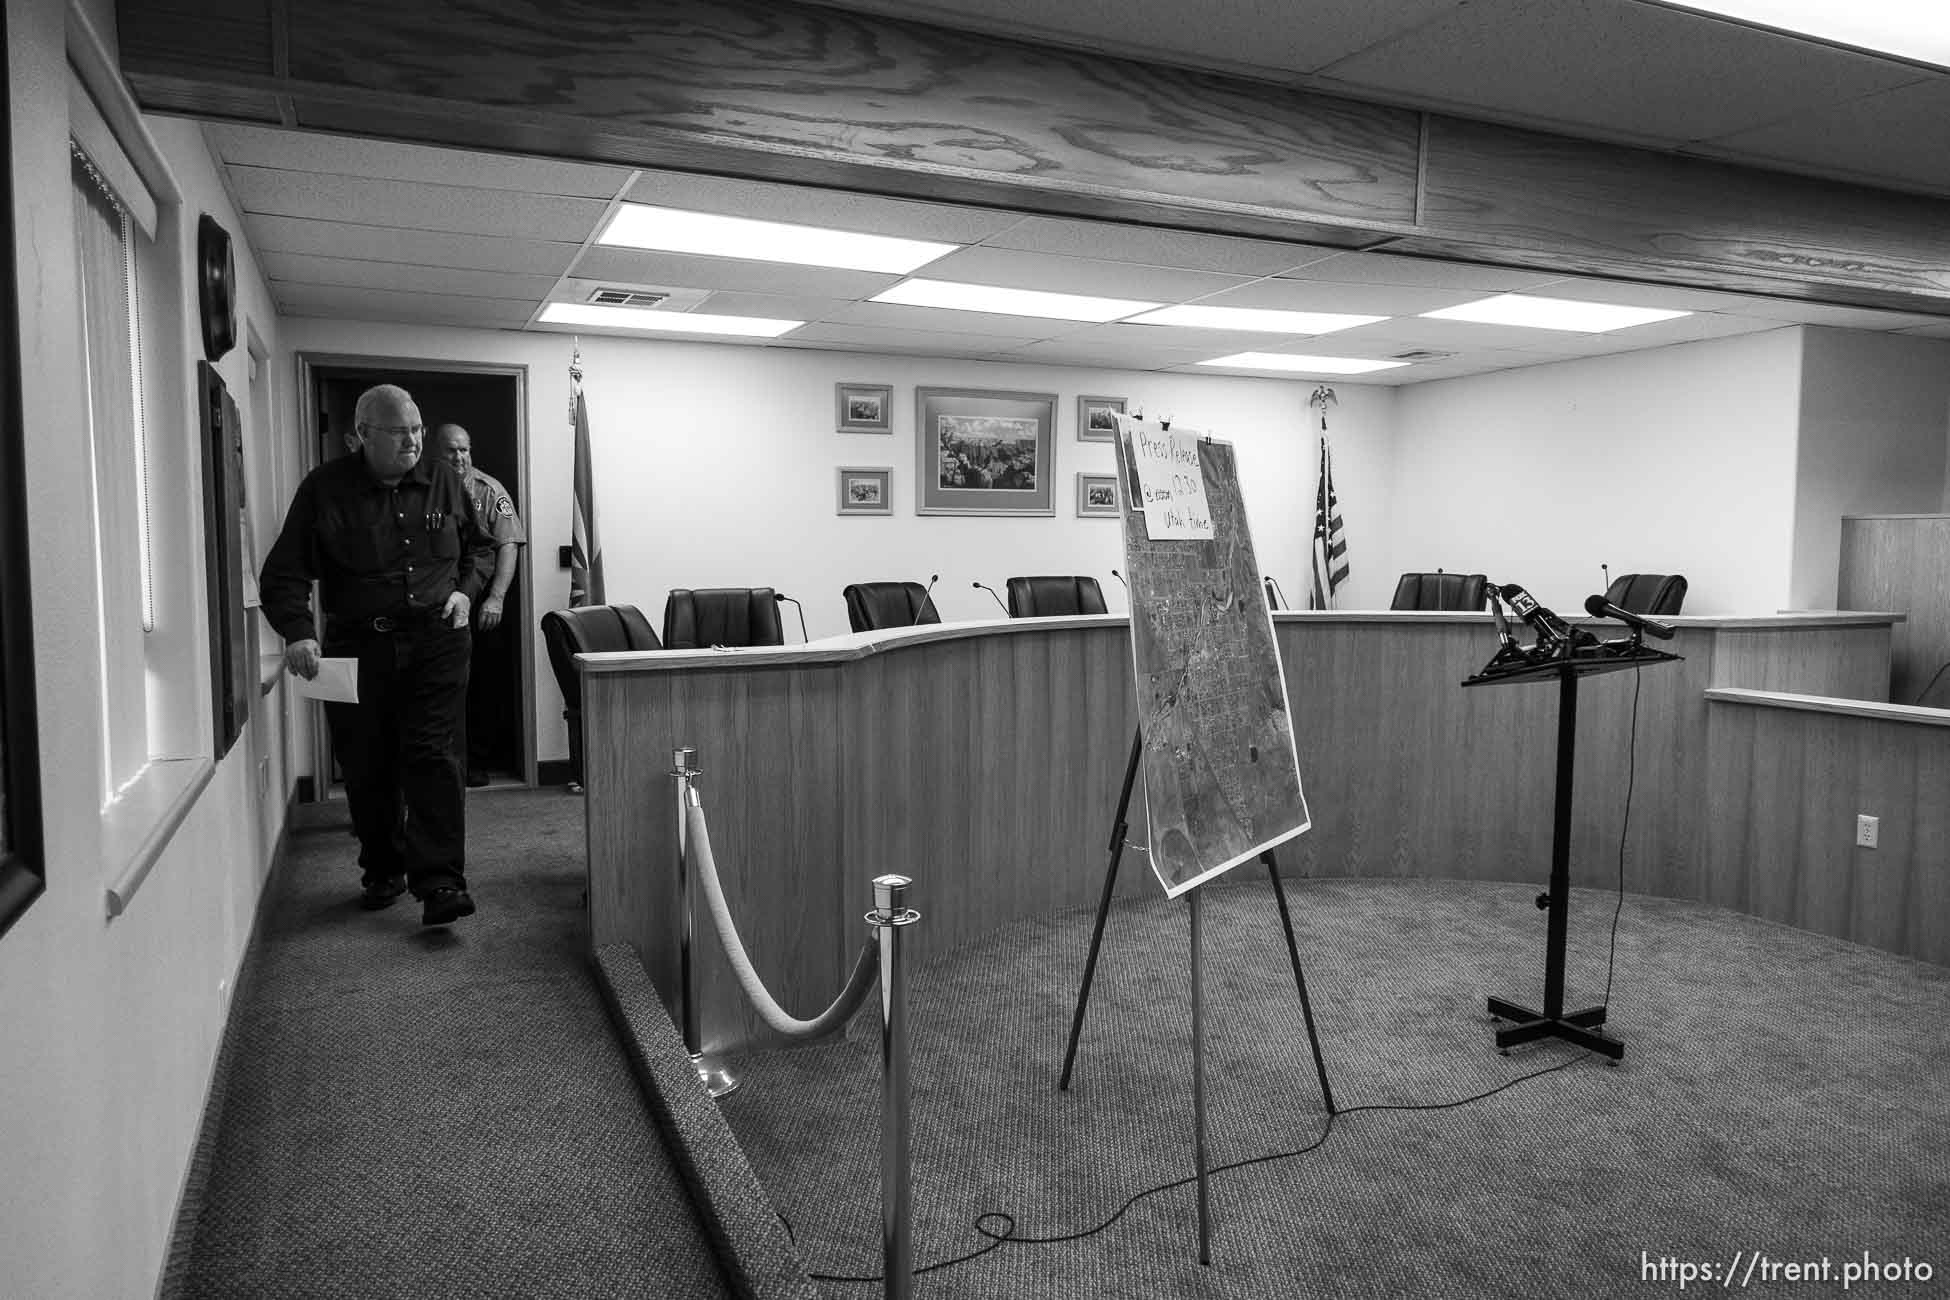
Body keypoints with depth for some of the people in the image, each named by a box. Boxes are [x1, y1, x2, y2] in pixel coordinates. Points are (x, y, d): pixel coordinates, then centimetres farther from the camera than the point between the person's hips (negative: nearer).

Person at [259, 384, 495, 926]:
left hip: (436, 641, 0)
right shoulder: (324, 489, -2)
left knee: (430, 755, -9)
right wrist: (297, 632, -21)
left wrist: (467, 588, 3)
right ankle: (383, 871, 26)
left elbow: (480, 546, 22)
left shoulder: (443, 480, 7)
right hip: (357, 646, 0)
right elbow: (283, 574, -4)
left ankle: (439, 882, -11)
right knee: (367, 765, 7)